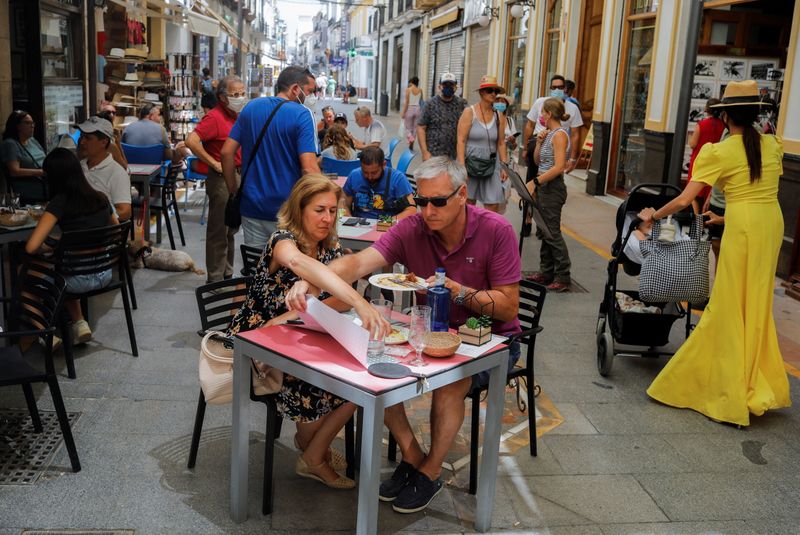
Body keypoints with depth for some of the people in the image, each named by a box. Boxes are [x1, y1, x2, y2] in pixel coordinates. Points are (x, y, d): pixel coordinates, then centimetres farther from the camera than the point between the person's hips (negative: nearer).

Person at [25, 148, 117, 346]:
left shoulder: (60, 202, -13)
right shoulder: (100, 198, 3)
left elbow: (31, 247, -19)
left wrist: (46, 248, 1)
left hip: (80, 280, -6)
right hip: (105, 275, 6)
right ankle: (80, 324, 23)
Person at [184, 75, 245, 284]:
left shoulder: (237, 116, 11)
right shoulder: (214, 117, -14)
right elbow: (191, 141, -26)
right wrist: (214, 163, -22)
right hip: (221, 178, -9)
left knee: (231, 230, 17)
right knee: (218, 231, -1)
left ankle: (227, 274, 28)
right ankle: (215, 279, 8)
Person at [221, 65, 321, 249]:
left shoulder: (250, 108, 6)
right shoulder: (302, 114, -12)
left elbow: (227, 152, 5)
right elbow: (309, 168, -20)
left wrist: (234, 191, 14)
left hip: (252, 208, 5)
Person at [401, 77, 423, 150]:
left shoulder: (408, 89, -7)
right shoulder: (420, 90, 4)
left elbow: (406, 102, -10)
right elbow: (421, 101, 6)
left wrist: (403, 112, -7)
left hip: (410, 109, -3)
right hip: (417, 109, 4)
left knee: (408, 127, 6)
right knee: (415, 128, 11)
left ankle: (411, 139, -22)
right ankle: (411, 145, 14)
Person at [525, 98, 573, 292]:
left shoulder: (559, 135, -14)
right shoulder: (549, 134, 13)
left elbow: (559, 167, -23)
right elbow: (537, 161, 16)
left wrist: (535, 182, -23)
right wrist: (539, 142, 2)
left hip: (553, 188, -10)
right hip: (544, 188, 10)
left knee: (552, 232, -7)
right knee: (543, 231, 13)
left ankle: (563, 277, -1)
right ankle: (546, 272, 21)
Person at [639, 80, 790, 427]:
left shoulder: (718, 152, -7)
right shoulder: (773, 145, 9)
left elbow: (684, 200, -10)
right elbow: (761, 193, 14)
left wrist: (654, 216, 5)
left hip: (743, 229, -6)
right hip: (773, 223, 6)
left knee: (730, 310, 4)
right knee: (757, 306, 16)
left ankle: (732, 396, 11)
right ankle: (759, 387, 27)